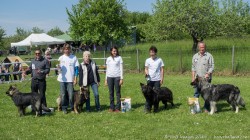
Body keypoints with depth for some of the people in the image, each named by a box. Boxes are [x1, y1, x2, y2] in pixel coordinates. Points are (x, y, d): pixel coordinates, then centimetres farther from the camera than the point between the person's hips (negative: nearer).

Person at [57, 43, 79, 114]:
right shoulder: (61, 58, 6)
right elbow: (60, 69, 5)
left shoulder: (74, 58, 3)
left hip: (70, 79, -1)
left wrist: (75, 78, -1)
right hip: (62, 79, 1)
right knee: (63, 95, 5)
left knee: (71, 95, -5)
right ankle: (64, 108, 15)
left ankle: (72, 108, 9)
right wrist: (59, 67, -18)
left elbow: (76, 68, 5)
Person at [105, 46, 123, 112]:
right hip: (110, 77, 3)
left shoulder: (119, 58, 3)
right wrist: (106, 79, 10)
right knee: (111, 93, 5)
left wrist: (121, 78, -6)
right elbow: (107, 69, 14)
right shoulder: (108, 59, 11)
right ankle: (111, 107, 11)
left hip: (117, 77, -3)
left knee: (118, 92, -1)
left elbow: (121, 68, 1)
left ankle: (118, 107, 3)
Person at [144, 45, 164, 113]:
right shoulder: (147, 60, 5)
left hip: (157, 79, -1)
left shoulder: (159, 60, 2)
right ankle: (148, 108, 3)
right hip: (150, 79, 1)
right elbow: (146, 69, 7)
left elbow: (162, 69, 4)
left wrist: (162, 78, -2)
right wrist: (146, 73, -16)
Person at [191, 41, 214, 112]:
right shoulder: (195, 56, 12)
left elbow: (212, 67, -5)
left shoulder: (209, 56, -1)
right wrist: (193, 77, 7)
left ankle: (206, 108, 8)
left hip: (206, 79, -3)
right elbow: (193, 67, 14)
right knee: (196, 94, 6)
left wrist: (208, 74, -18)